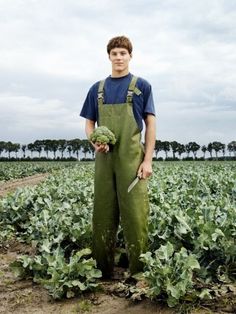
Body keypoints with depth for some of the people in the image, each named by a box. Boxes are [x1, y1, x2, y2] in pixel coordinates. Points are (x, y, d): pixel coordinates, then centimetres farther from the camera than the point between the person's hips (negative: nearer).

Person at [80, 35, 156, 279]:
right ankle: (102, 271, 18)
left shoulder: (141, 86, 6)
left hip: (132, 158, -3)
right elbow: (89, 123, 16)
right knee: (103, 214, 6)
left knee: (134, 215, -4)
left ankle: (138, 274, 7)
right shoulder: (97, 89, 15)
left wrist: (148, 160, -7)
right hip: (104, 158, 3)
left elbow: (150, 123, 3)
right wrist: (94, 141, -7)